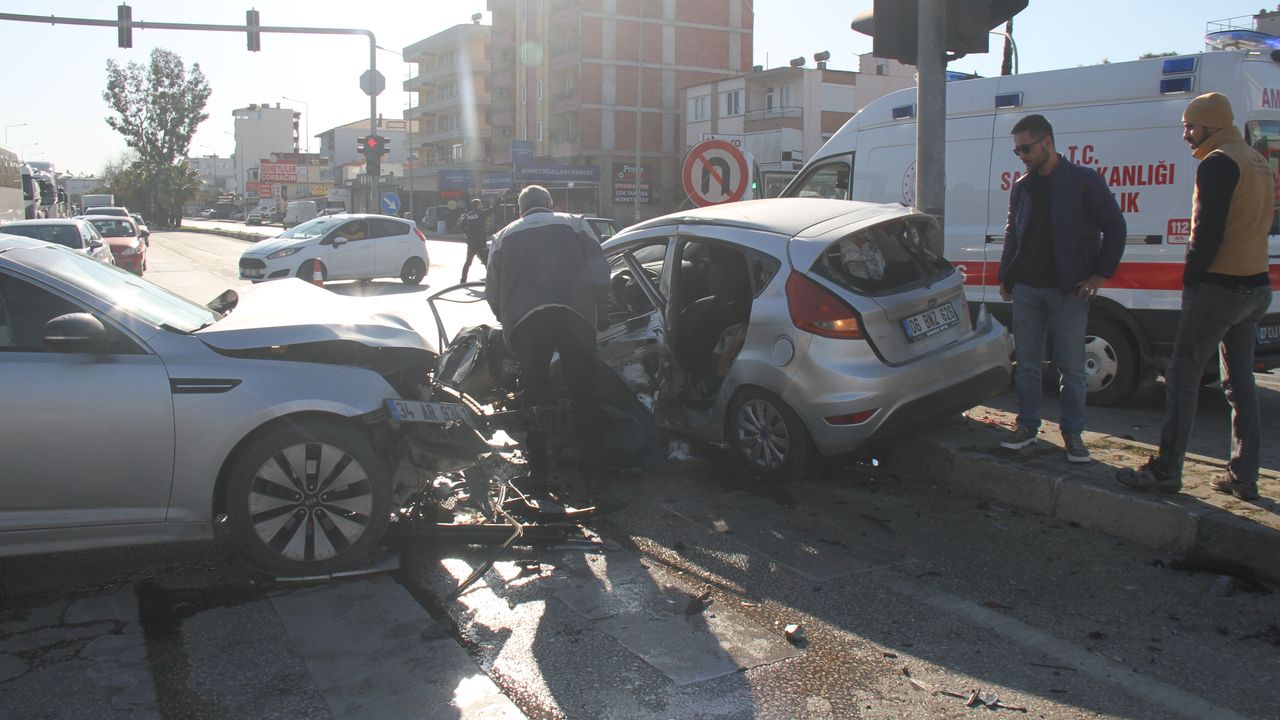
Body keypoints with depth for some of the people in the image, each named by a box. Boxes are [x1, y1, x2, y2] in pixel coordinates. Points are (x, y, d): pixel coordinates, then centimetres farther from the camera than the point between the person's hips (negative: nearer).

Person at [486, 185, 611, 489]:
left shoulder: (504, 236, 24)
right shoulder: (573, 223, 20)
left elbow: (492, 291, 21)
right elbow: (599, 272, 10)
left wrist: (507, 321, 34)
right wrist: (601, 315, 16)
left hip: (523, 320, 1)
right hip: (573, 313, -1)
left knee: (534, 393, 8)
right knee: (582, 387, 11)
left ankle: (538, 468, 6)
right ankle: (589, 458, 15)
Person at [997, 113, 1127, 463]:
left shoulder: (1084, 181, -4)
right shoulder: (1021, 187, 12)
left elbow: (1115, 227, -2)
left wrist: (1101, 274, -6)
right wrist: (1005, 276, 10)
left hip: (1069, 290, -4)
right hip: (1026, 289, 5)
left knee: (1071, 368, 2)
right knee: (1027, 364, 8)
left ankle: (1072, 433, 11)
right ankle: (1028, 426, 19)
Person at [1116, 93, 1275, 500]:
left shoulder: (1218, 164, -13)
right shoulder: (1259, 163, 16)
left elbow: (1208, 231, -20)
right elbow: (1263, 225, 20)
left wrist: (1190, 279, -10)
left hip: (1219, 288, -9)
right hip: (1257, 289, 9)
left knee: (1182, 377, -4)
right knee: (1240, 382, 13)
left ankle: (1166, 471, -3)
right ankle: (1243, 477, 16)